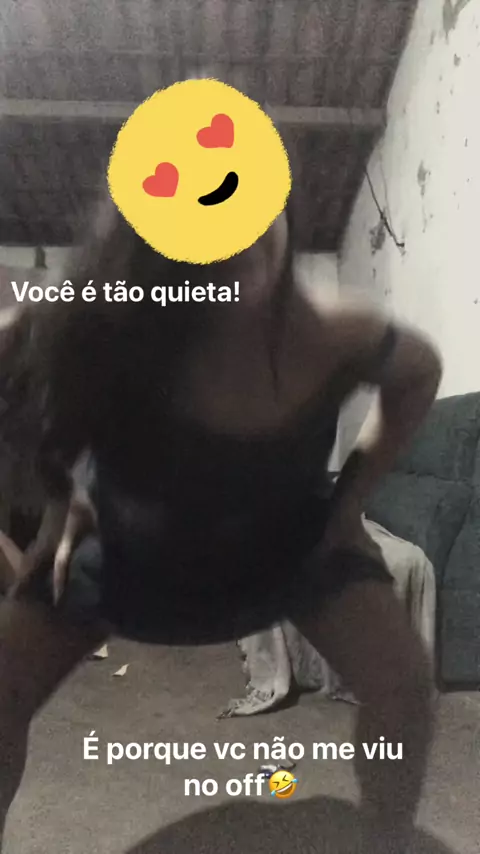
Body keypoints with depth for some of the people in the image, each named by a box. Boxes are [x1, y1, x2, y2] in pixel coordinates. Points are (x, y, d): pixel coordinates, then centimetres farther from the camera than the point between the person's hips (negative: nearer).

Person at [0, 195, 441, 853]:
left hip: (290, 536, 0)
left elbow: (421, 371, -6)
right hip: (133, 545, 1)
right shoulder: (107, 327, -30)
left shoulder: (330, 338, -29)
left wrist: (356, 489, -10)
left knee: (403, 679, -15)